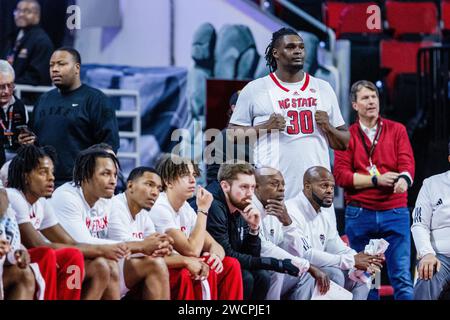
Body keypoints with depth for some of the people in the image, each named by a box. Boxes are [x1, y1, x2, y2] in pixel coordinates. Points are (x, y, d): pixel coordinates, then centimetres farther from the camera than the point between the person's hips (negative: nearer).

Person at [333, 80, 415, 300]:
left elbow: (407, 163, -3)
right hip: (359, 214, 0)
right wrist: (376, 179, -13)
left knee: (402, 277, -6)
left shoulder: (397, 130, 10)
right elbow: (340, 175, -2)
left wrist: (404, 178, -27)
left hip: (395, 213, 0)